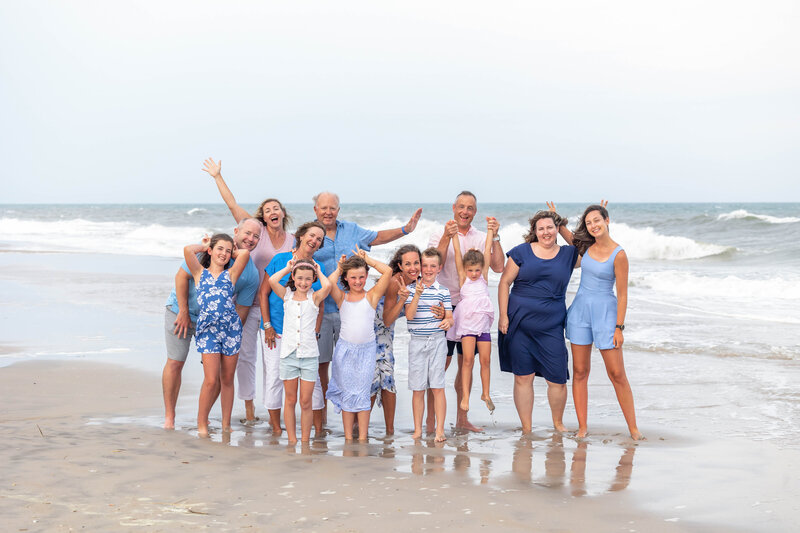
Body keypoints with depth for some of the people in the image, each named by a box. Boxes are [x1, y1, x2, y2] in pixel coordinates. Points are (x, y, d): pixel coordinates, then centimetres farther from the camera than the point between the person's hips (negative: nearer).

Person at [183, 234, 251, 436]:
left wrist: (231, 252, 17)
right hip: (207, 330, -2)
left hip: (231, 329, 2)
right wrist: (204, 246, 12)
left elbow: (245, 252, -1)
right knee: (211, 380, -9)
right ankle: (201, 424, 3)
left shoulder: (230, 274, 12)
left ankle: (226, 424, 17)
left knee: (227, 379, 8)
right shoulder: (200, 273, 10)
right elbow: (188, 250, -5)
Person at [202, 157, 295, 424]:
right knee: (246, 355, 2)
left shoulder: (293, 241, 5)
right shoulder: (258, 231, -1)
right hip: (249, 304, -1)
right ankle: (249, 409, 12)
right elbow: (232, 205, -4)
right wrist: (218, 177, -6)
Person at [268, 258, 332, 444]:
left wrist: (319, 272, 0)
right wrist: (287, 268, 3)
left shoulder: (314, 297, 3)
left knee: (306, 402, 3)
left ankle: (305, 440, 11)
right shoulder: (287, 295, 6)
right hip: (288, 353, 1)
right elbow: (272, 281, -10)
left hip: (309, 354, -1)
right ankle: (292, 440, 15)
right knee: (290, 400, 8)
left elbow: (327, 286, -18)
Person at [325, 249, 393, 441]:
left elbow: (388, 272, -7)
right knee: (347, 395, 5)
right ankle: (348, 438, 11)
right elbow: (329, 284, -15)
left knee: (362, 395, -2)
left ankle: (362, 438, 3)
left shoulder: (372, 296, 2)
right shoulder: (341, 297, 5)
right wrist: (339, 268, 1)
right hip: (345, 349, 1)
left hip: (366, 350, -1)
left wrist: (368, 259, 3)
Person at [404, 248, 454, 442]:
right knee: (418, 388, 4)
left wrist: (447, 322, -17)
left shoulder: (443, 291, 5)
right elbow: (409, 315, -9)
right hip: (417, 342, 0)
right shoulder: (412, 288, 2)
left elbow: (449, 316, 7)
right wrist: (417, 295, -22)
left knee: (437, 387, -2)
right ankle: (417, 430, 13)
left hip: (437, 341, 0)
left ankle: (440, 430, 1)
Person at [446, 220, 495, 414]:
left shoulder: (483, 276, 6)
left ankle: (485, 393, 18)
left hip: (483, 323, 3)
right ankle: (465, 396, -7)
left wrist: (490, 230, 6)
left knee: (485, 360, 4)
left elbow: (487, 251, 6)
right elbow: (457, 252, -3)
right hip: (466, 323, -3)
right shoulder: (463, 278, 1)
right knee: (468, 359, -10)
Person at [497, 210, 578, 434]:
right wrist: (503, 316, -5)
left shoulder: (569, 254, 9)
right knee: (523, 377, 2)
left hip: (551, 327, 1)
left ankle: (558, 423, 22)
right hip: (520, 323, -1)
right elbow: (504, 283, 3)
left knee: (557, 380, -1)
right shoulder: (522, 252, 3)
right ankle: (526, 428, 13)